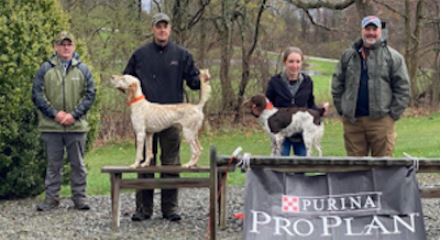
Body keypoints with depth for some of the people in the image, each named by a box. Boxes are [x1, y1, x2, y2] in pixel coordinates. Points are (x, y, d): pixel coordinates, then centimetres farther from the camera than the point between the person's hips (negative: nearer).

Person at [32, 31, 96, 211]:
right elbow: (37, 95, 0)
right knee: (53, 164, 7)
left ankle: (80, 197, 15)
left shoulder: (82, 69, 6)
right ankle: (51, 198, 15)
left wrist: (74, 115, -9)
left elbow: (90, 94, 2)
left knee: (78, 164, 7)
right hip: (51, 126, 0)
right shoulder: (46, 69, 4)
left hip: (76, 126, 0)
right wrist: (55, 114, -11)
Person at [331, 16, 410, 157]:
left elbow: (402, 88, -1)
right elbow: (337, 85, 12)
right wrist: (342, 110, 4)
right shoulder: (348, 56, 10)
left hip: (380, 120, -3)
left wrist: (393, 114, -6)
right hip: (352, 120, 3)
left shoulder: (392, 57, 1)